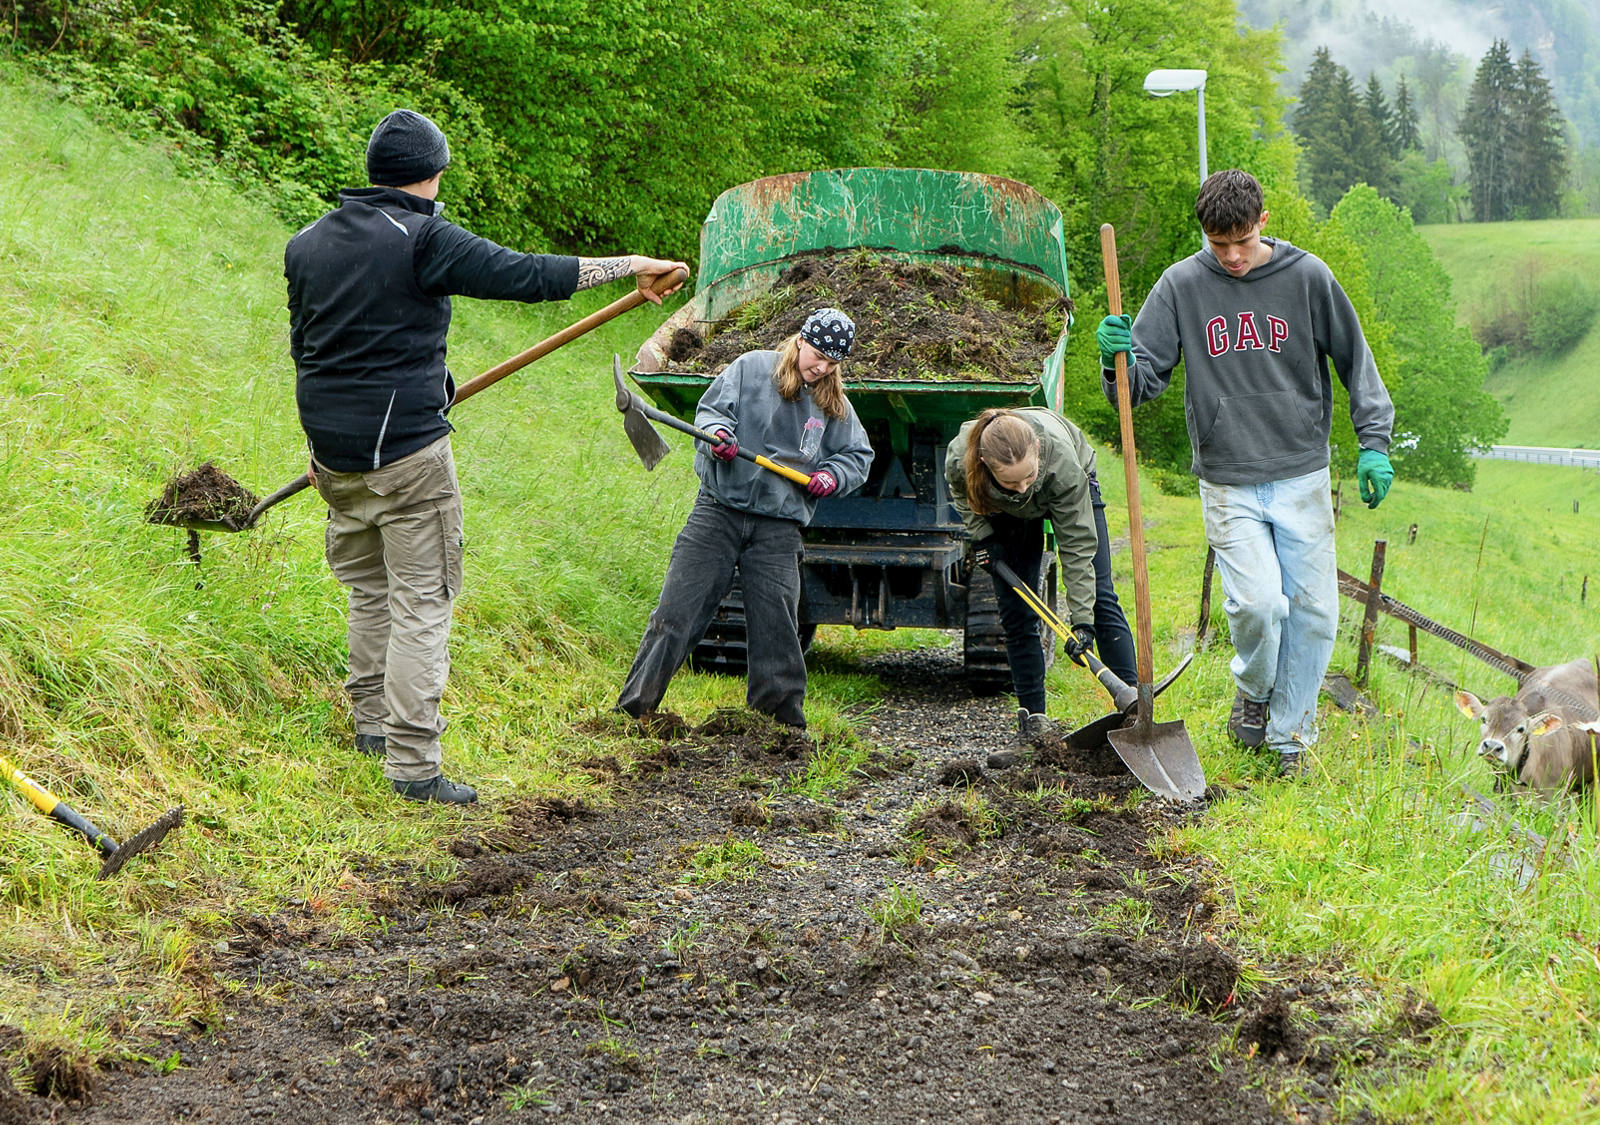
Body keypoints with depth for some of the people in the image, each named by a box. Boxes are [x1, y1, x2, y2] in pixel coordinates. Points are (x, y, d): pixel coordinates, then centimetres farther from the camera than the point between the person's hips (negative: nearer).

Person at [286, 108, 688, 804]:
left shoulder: (307, 244, 10)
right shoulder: (422, 240, -12)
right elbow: (524, 276, -17)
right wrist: (631, 265, -11)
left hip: (333, 451, 7)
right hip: (406, 445, -7)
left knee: (369, 588, 22)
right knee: (421, 601, -3)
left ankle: (372, 720, 31)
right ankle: (412, 764, -6)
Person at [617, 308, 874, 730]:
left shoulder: (834, 405, 11)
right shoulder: (751, 368, 2)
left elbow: (859, 456, 19)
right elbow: (710, 408, 2)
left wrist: (833, 475, -1)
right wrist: (718, 431, -20)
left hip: (779, 529, 2)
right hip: (720, 509, -2)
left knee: (777, 629, -1)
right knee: (676, 612, -5)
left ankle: (783, 723, 12)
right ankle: (631, 710, -2)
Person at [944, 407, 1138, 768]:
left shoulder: (1063, 461, -44)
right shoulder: (960, 457, -39)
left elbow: (1078, 543, -34)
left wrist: (1082, 619, -33)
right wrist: (981, 534, -17)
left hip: (1075, 489, -2)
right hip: (1007, 513, 2)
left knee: (1100, 598, -8)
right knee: (1016, 614, -4)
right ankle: (1033, 726, 0)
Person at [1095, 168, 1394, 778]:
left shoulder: (1307, 277, -2)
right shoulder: (1181, 285, -2)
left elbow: (1355, 360, 6)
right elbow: (1144, 378, 0)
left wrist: (1374, 443, -2)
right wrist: (1118, 359, -23)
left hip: (1302, 477, 1)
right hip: (1228, 484, -1)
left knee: (1313, 609, 1)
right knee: (1257, 602, -16)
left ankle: (1290, 733, 18)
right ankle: (1253, 689, 16)